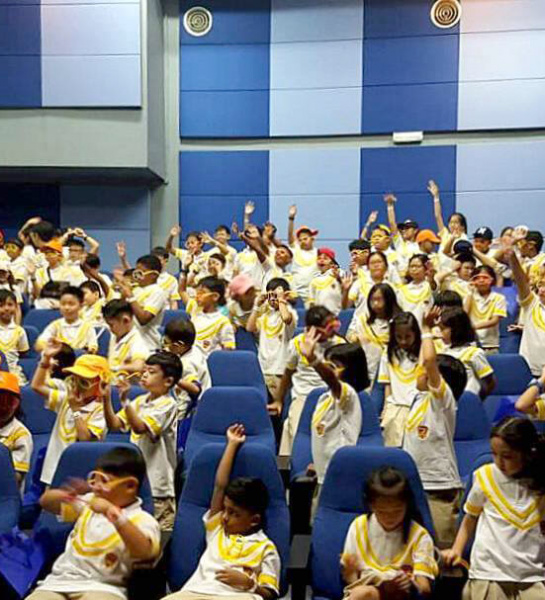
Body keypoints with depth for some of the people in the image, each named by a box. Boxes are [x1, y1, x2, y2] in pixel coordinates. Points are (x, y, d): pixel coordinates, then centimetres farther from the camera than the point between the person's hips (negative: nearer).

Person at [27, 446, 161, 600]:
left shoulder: (142, 520, -2)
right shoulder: (89, 502, 18)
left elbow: (144, 552, -23)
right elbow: (46, 502, 19)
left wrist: (114, 515, -28)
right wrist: (65, 495, -4)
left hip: (103, 587, -5)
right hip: (59, 581, 5)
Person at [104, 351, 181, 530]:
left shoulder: (167, 404, -12)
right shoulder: (140, 401, 10)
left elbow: (140, 427, -22)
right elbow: (114, 425, 5)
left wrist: (124, 400, -29)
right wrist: (106, 399, -7)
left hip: (158, 483, -7)